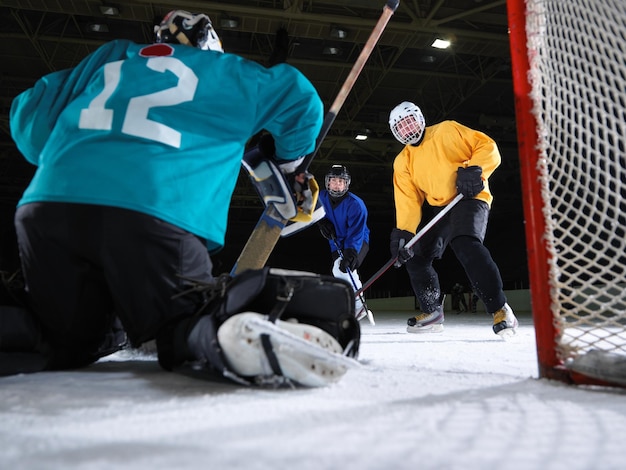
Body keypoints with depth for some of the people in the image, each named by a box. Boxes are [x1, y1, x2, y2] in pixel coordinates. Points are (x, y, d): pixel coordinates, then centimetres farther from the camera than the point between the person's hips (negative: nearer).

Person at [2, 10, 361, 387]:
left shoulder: (109, 56, 32)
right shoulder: (226, 71, 24)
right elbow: (300, 99, 25)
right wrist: (289, 158, 40)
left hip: (48, 206, 5)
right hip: (157, 216, -4)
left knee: (70, 339, 23)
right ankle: (236, 332, -22)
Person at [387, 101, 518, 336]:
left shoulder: (448, 131, 1)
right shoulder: (402, 162, 12)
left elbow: (487, 147, -4)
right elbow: (408, 201, 2)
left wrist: (474, 169, -23)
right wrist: (403, 232, -12)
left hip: (470, 198, -6)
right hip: (441, 211, 7)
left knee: (465, 245, -32)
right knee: (415, 255, 4)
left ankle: (499, 309, -25)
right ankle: (432, 312, 19)